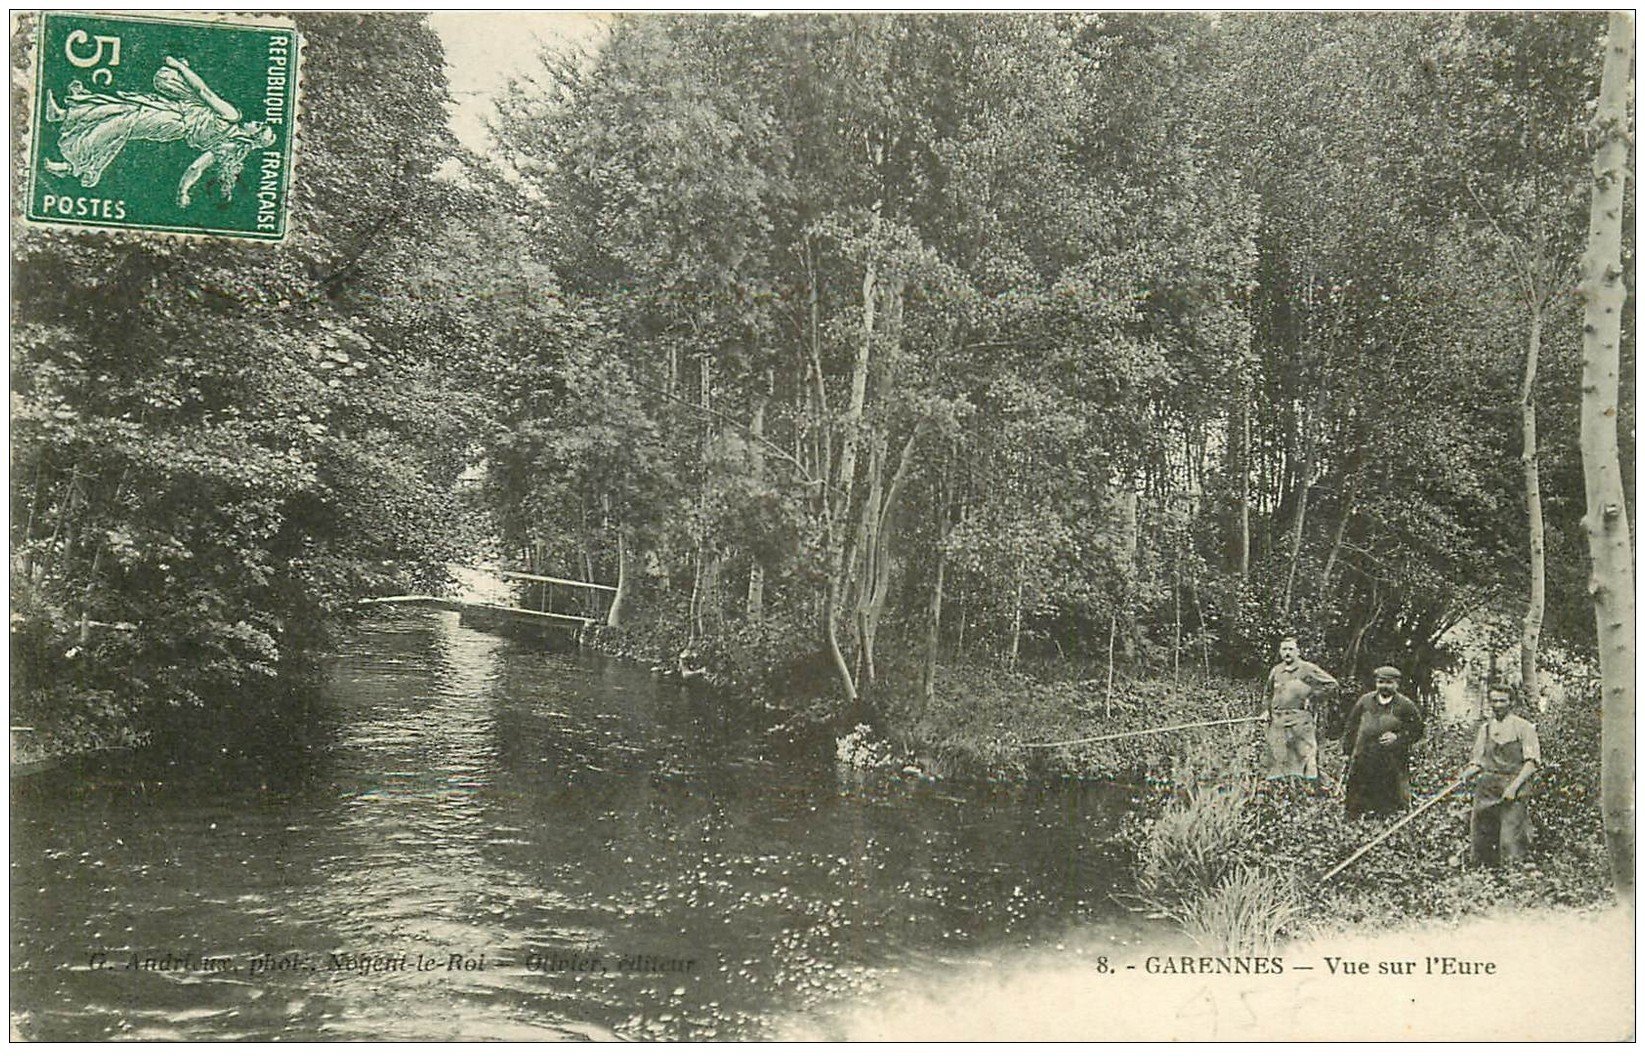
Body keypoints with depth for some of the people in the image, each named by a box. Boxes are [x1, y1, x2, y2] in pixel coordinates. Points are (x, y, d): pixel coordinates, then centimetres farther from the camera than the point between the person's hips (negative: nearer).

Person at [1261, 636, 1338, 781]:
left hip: (1300, 720, -3)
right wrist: (1267, 712, 12)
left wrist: (1311, 693, -2)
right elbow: (1269, 695, 28)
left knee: (1306, 755, -8)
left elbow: (1332, 684, 5)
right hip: (1278, 722, 4)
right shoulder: (1275, 671, 15)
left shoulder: (1308, 669, 2)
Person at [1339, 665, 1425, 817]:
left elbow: (1417, 731, 3)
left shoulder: (1405, 705, 0)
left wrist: (1397, 737, -13)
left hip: (1393, 764, -2)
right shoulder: (1365, 702, 7)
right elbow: (1351, 728, 13)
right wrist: (1347, 751, 8)